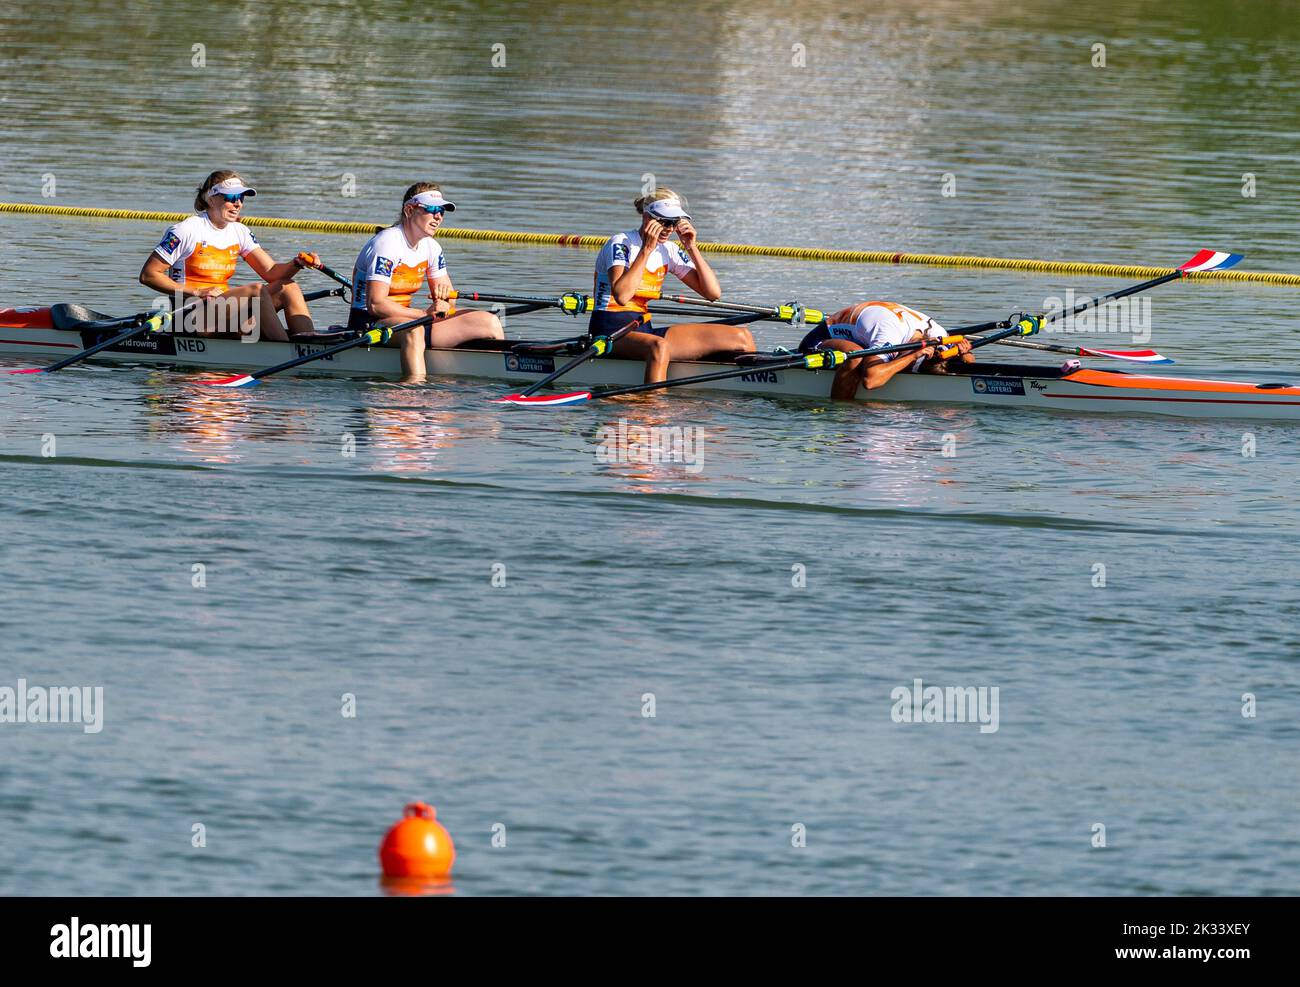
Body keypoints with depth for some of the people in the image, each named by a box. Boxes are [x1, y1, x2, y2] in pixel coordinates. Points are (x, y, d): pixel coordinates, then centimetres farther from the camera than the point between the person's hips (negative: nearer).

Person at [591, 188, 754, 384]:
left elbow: (713, 293, 5)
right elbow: (621, 296, -28)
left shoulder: (668, 251, 10)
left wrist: (691, 247, -3)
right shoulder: (621, 243, -10)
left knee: (742, 337, -2)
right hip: (611, 331, -7)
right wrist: (647, 249, -23)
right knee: (659, 346, -44)